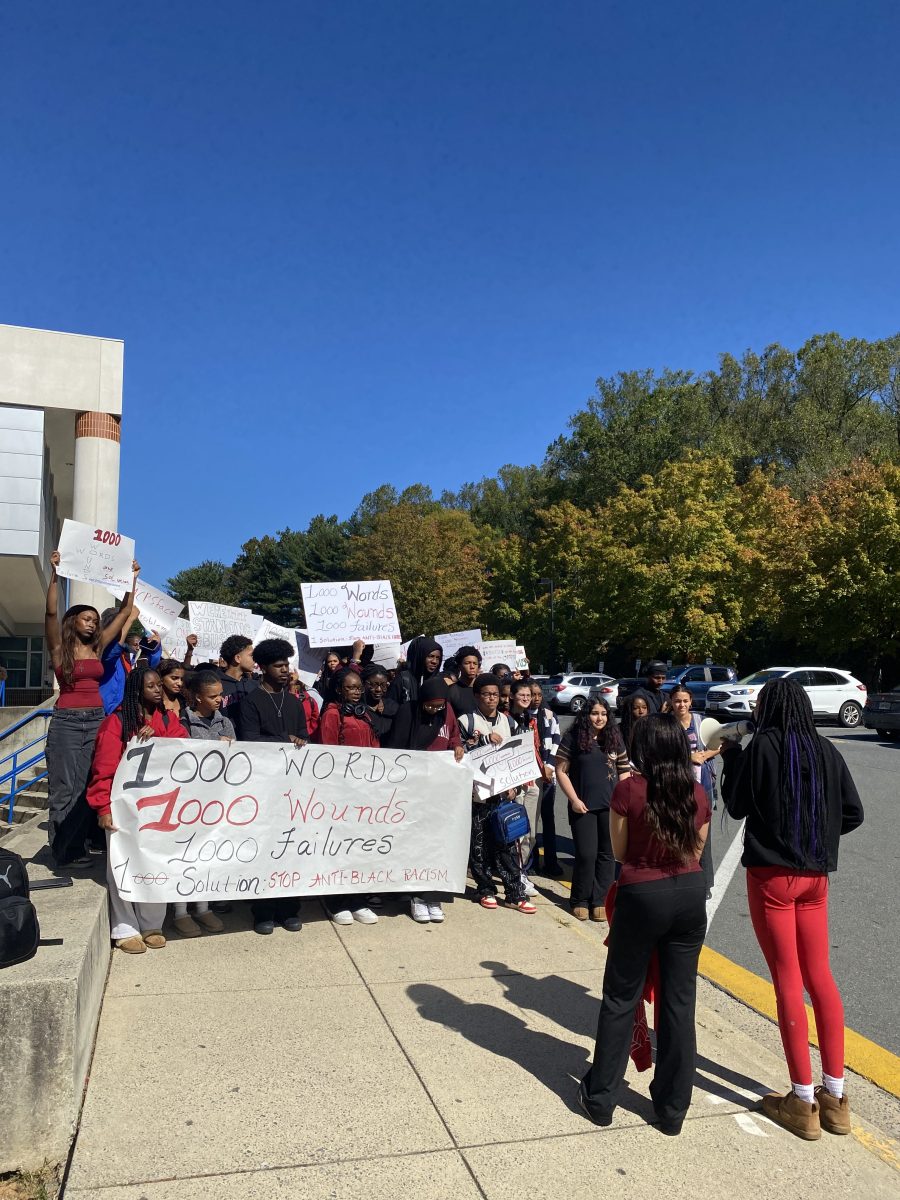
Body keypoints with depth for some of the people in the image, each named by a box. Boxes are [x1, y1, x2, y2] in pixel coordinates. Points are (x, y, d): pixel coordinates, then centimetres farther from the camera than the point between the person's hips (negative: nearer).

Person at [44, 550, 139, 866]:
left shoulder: (98, 647, 11)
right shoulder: (59, 647, 0)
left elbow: (124, 612, 11)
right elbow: (51, 612, -16)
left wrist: (131, 579, 9)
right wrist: (54, 575, -23)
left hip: (96, 720, 5)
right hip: (66, 721, -4)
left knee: (91, 785, 5)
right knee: (66, 787, -2)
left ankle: (78, 845, 15)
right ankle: (62, 851, 7)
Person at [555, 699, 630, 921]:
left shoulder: (615, 738, 7)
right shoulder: (573, 737, -4)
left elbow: (624, 771, 12)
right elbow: (561, 771, -3)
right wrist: (574, 800, -9)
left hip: (611, 806, 3)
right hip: (583, 806, -3)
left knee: (607, 854, 6)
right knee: (586, 854, -2)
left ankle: (599, 901, 18)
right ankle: (580, 901, 15)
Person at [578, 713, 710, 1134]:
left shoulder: (628, 790, -14)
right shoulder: (697, 793, -2)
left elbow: (619, 851, -4)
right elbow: (696, 851, 8)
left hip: (642, 895, -4)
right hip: (691, 893, 4)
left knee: (621, 998, 11)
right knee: (679, 1001, 13)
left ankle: (600, 1098, 23)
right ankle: (672, 1108, 24)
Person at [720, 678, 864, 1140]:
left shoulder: (764, 746, -12)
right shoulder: (826, 750, 3)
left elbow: (736, 805, -4)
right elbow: (853, 813, 6)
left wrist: (730, 758, 7)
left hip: (771, 874, -5)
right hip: (815, 876, 5)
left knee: (788, 981, 2)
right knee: (819, 976, 14)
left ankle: (803, 1101, 10)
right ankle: (835, 1094, 22)